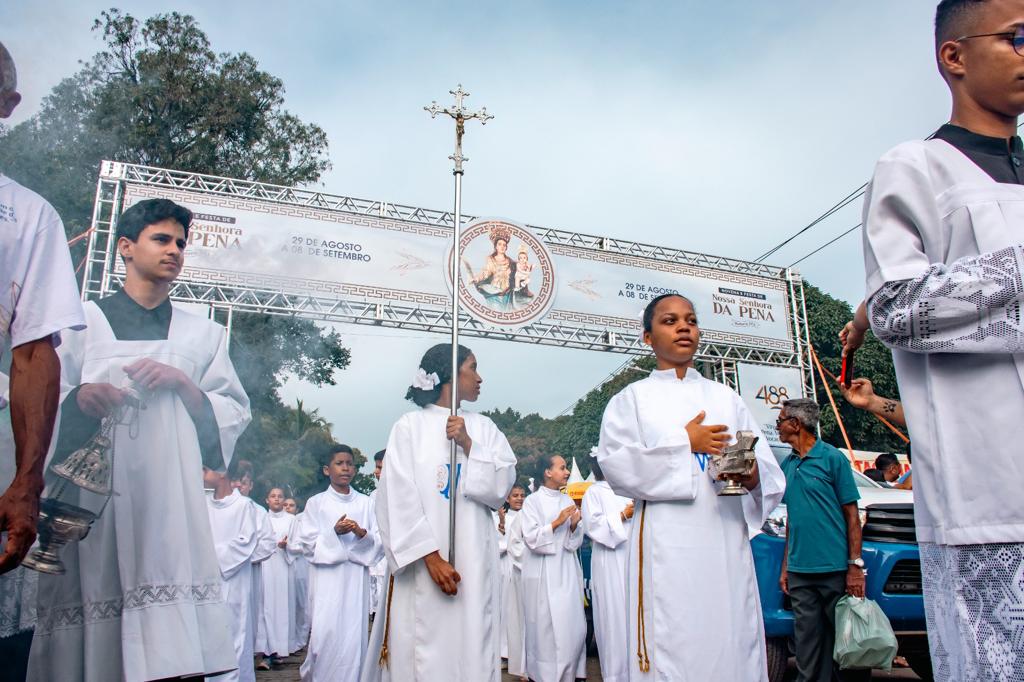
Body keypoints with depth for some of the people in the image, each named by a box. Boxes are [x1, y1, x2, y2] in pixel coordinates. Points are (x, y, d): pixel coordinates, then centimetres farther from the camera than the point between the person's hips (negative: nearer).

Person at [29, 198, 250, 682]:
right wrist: (79, 398, -13)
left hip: (169, 501, 1)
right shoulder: (82, 322, 14)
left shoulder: (204, 334, 18)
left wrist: (183, 384, -5)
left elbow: (235, 415, 10)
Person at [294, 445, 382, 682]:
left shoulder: (366, 503, 8)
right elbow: (305, 542, 0)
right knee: (326, 633, -7)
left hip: (357, 577, 1)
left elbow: (381, 542, 4)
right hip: (328, 578, -1)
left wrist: (363, 534, -15)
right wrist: (334, 532, -14)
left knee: (354, 634, -1)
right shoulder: (316, 503, 5)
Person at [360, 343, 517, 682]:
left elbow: (502, 485, 3)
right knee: (424, 654, -3)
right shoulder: (411, 425, 1)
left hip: (475, 564, 3)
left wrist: (468, 445, -8)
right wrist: (431, 557, -16)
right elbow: (398, 498, -7)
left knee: (473, 649, 3)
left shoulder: (484, 427, 13)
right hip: (423, 564, -3)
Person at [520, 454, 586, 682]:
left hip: (567, 571, 5)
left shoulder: (568, 500, 11)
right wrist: (556, 523, -18)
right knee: (546, 626, -4)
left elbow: (575, 542, 11)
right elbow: (531, 538, -11)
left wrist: (574, 525, -8)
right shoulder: (533, 501, -3)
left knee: (573, 625, 3)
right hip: (544, 574, -5)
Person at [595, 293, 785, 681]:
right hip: (667, 545, -2)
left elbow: (771, 474, 10)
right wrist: (683, 443, -6)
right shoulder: (633, 398, 11)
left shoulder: (726, 397, 18)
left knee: (733, 645, 0)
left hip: (727, 539, 3)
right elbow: (615, 464, -5)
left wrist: (753, 475, -13)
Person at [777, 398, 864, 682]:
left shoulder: (832, 458, -4)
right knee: (807, 642, 8)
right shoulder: (787, 464, 12)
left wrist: (855, 565, -11)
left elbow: (852, 515, -5)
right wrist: (785, 566, 13)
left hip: (835, 570, -5)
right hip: (799, 572, 5)